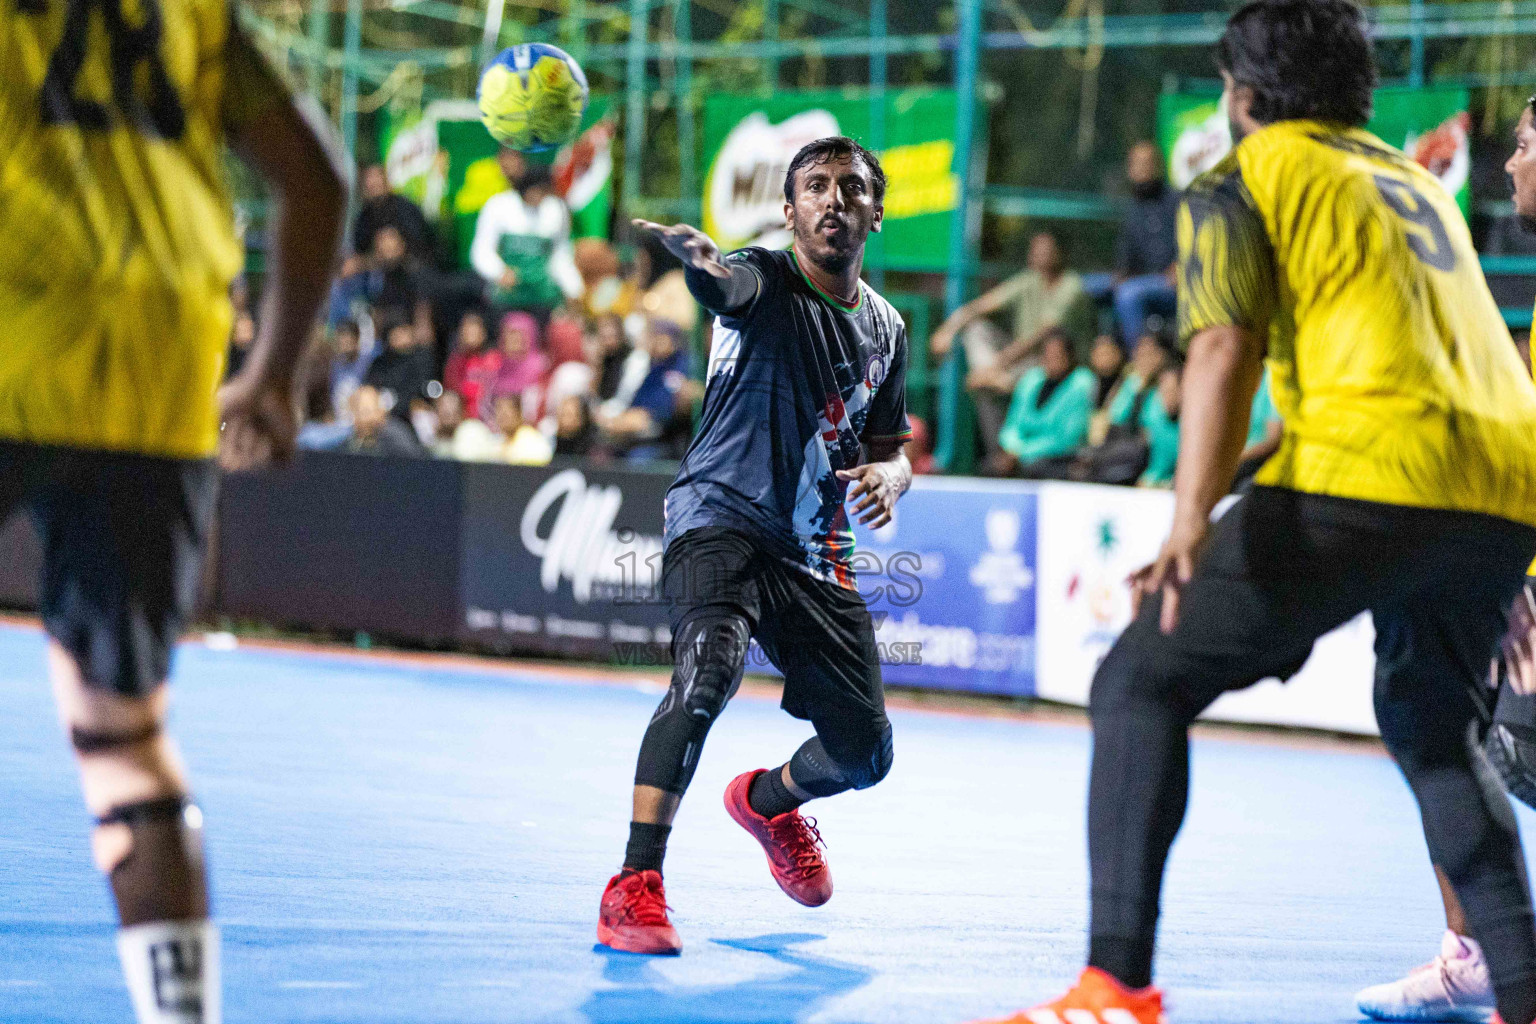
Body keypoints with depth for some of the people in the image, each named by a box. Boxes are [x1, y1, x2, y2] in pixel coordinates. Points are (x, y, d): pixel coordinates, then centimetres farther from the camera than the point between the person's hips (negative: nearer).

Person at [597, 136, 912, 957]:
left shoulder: (884, 328, 11)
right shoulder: (766, 284, -9)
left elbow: (890, 448, 21)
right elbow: (723, 286, -35)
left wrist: (886, 478, -5)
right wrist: (694, 256, -60)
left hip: (818, 554, 6)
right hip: (720, 520, -6)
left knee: (863, 754, 9)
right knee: (708, 672, -34)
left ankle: (767, 800, 45)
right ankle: (635, 886, -33)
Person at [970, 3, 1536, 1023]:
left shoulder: (1240, 184, 8)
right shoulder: (1421, 184, 29)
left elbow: (1225, 353, -8)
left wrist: (1191, 525, -20)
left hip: (1364, 480, -7)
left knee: (1143, 682, 2)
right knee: (1432, 728, 28)